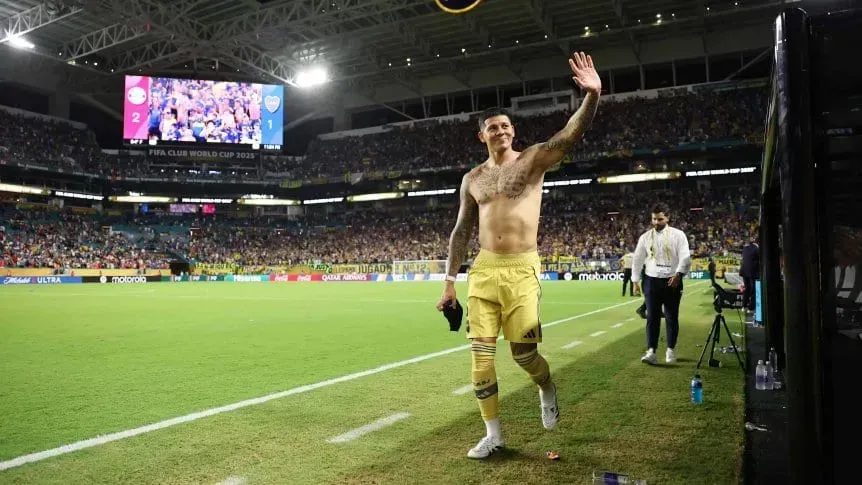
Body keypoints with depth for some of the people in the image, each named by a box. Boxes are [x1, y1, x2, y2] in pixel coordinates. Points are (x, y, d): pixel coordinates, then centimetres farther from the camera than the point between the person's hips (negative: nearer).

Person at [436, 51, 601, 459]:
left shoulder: (533, 160, 1)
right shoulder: (473, 179, 10)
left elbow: (571, 134, -16)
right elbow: (462, 231, 13)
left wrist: (592, 95, -33)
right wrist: (450, 280, 10)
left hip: (522, 270, -3)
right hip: (483, 270, 4)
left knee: (524, 353, -1)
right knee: (480, 354, 3)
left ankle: (548, 392, 36)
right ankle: (493, 433, 19)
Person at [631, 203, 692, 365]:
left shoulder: (678, 235, -2)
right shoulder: (645, 237, 6)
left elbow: (685, 257, -9)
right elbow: (638, 259, 10)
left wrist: (678, 274, -23)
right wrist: (635, 280, 6)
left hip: (672, 281, -1)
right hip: (652, 281, 2)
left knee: (672, 318, 7)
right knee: (652, 317, -2)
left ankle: (670, 350, 21)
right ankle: (651, 352, -3)